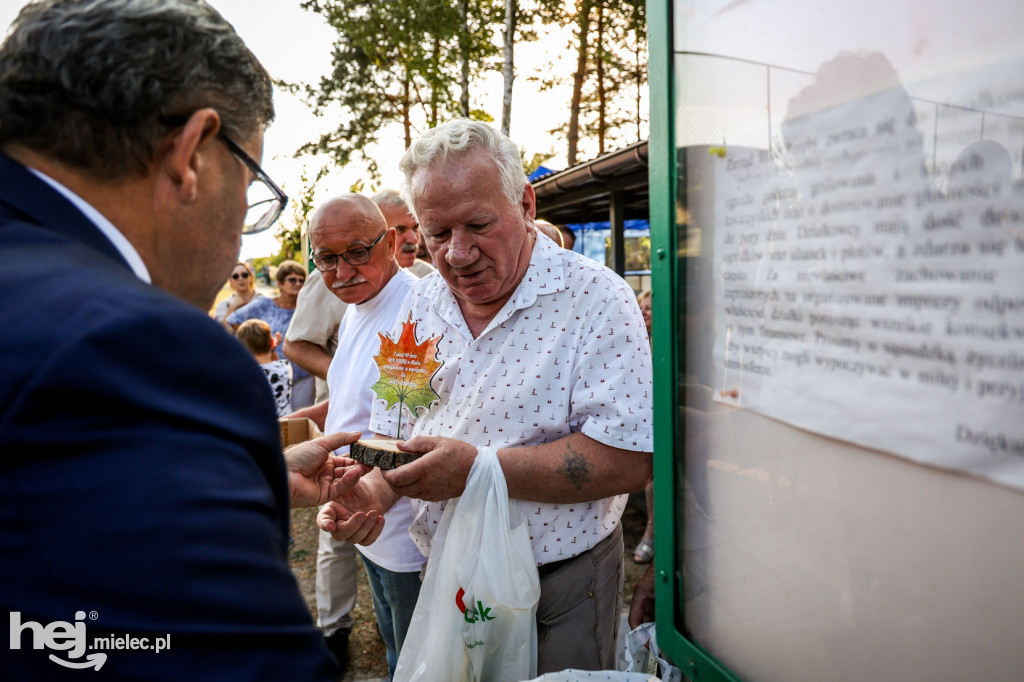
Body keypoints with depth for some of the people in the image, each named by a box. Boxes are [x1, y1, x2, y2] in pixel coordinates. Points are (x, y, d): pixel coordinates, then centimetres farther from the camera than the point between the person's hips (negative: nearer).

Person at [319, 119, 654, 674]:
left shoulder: (595, 299, -18)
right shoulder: (420, 305, 1)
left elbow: (627, 460, -25)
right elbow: (393, 434, 7)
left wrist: (479, 469, -29)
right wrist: (371, 493, -15)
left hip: (560, 590, -4)